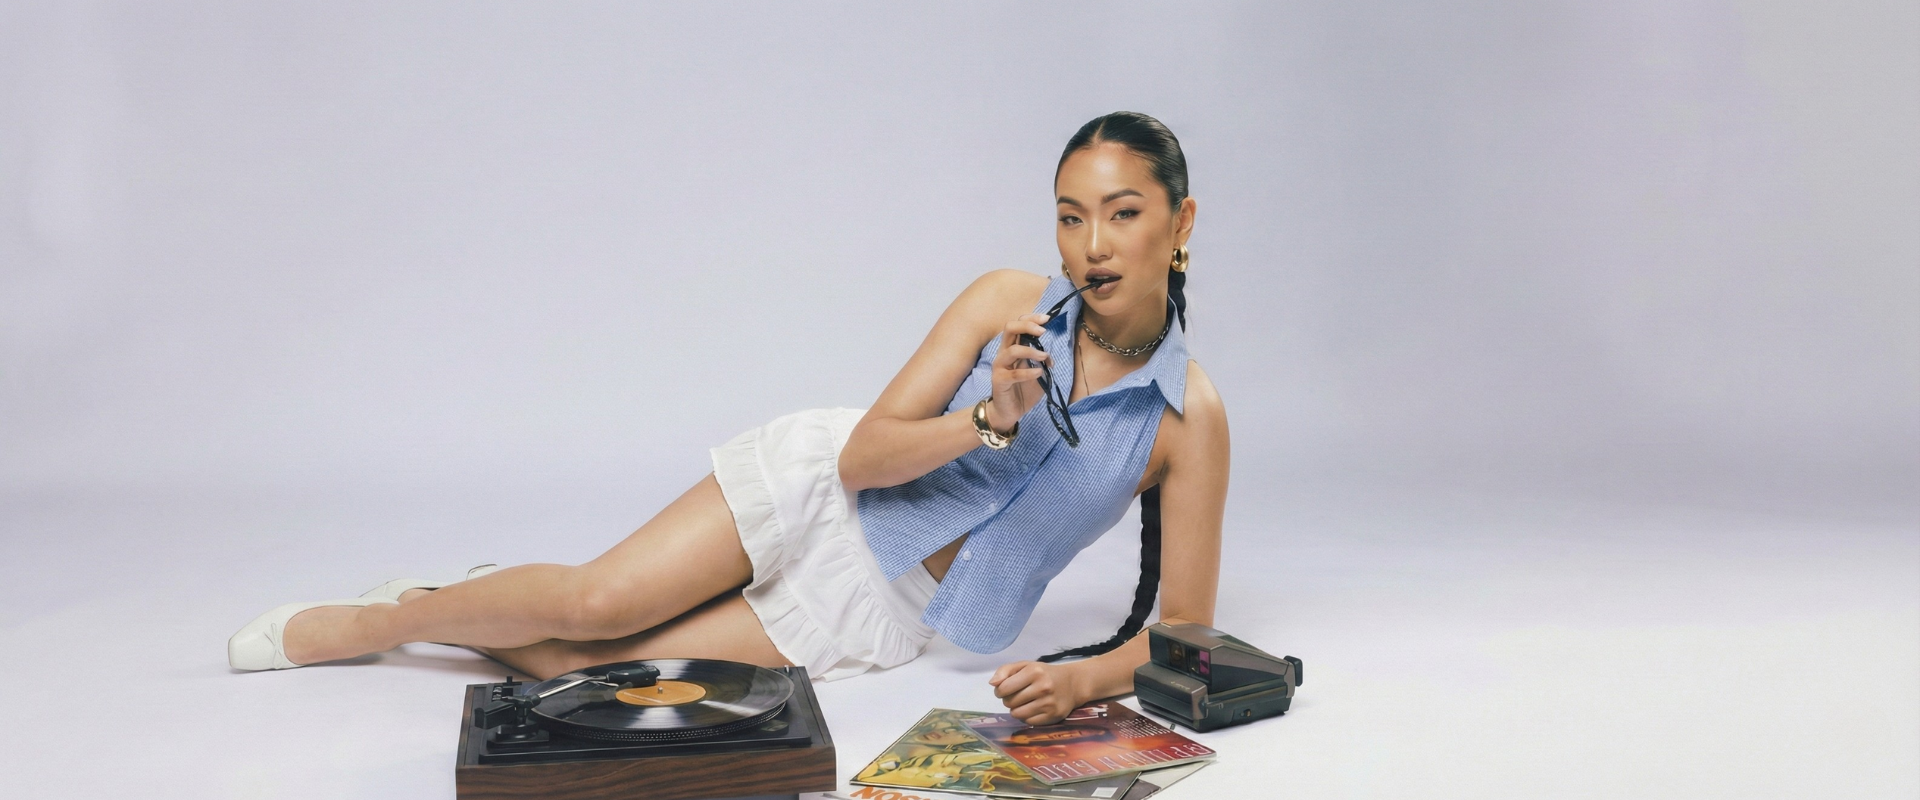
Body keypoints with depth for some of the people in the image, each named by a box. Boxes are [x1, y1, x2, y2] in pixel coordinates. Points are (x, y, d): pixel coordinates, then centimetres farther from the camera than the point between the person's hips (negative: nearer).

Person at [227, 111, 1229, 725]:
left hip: (881, 613, 0)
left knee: (580, 660, -14)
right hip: (823, 485, 0)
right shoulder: (1006, 302, -9)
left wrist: (1081, 679, -28)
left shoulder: (1191, 418, -12)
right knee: (600, 598, -20)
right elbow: (862, 452, -10)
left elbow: (1186, 627, -9)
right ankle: (379, 616, 10)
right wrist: (991, 420, -27)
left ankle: (436, 611, 18)